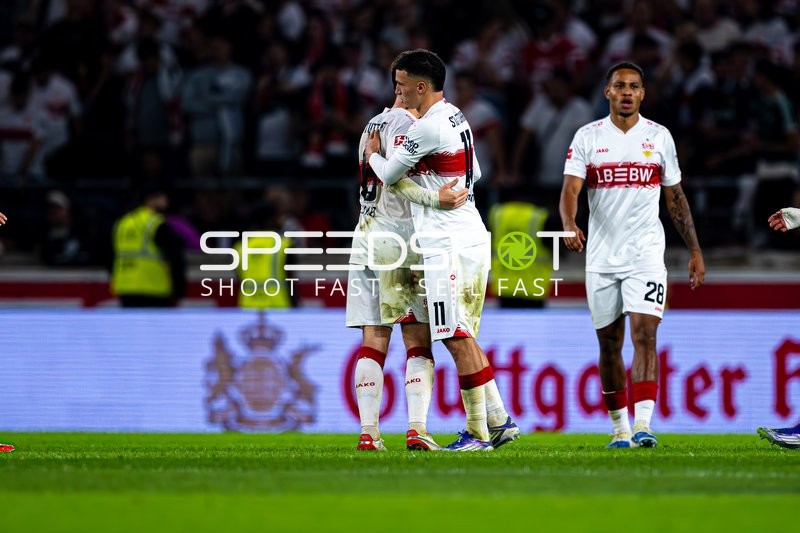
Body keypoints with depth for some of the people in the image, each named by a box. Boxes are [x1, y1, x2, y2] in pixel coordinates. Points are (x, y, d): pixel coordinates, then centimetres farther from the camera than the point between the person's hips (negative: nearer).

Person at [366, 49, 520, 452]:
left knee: (457, 339, -7)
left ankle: (477, 432, -5)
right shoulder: (457, 119, 14)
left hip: (448, 246, -10)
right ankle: (499, 421, 12)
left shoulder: (428, 129, -15)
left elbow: (388, 175, -3)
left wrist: (372, 152, 17)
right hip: (472, 237, 10)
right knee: (464, 338, 13)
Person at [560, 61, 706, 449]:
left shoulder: (659, 137, 6)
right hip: (601, 257, 1)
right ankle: (619, 428, 20)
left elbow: (675, 198, 13)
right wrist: (569, 225, -30)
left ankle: (643, 425, -23)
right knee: (609, 344, 8)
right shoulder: (587, 137, 2)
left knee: (644, 334, -16)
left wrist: (695, 250, 11)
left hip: (646, 255, -1)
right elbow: (570, 188, -9)